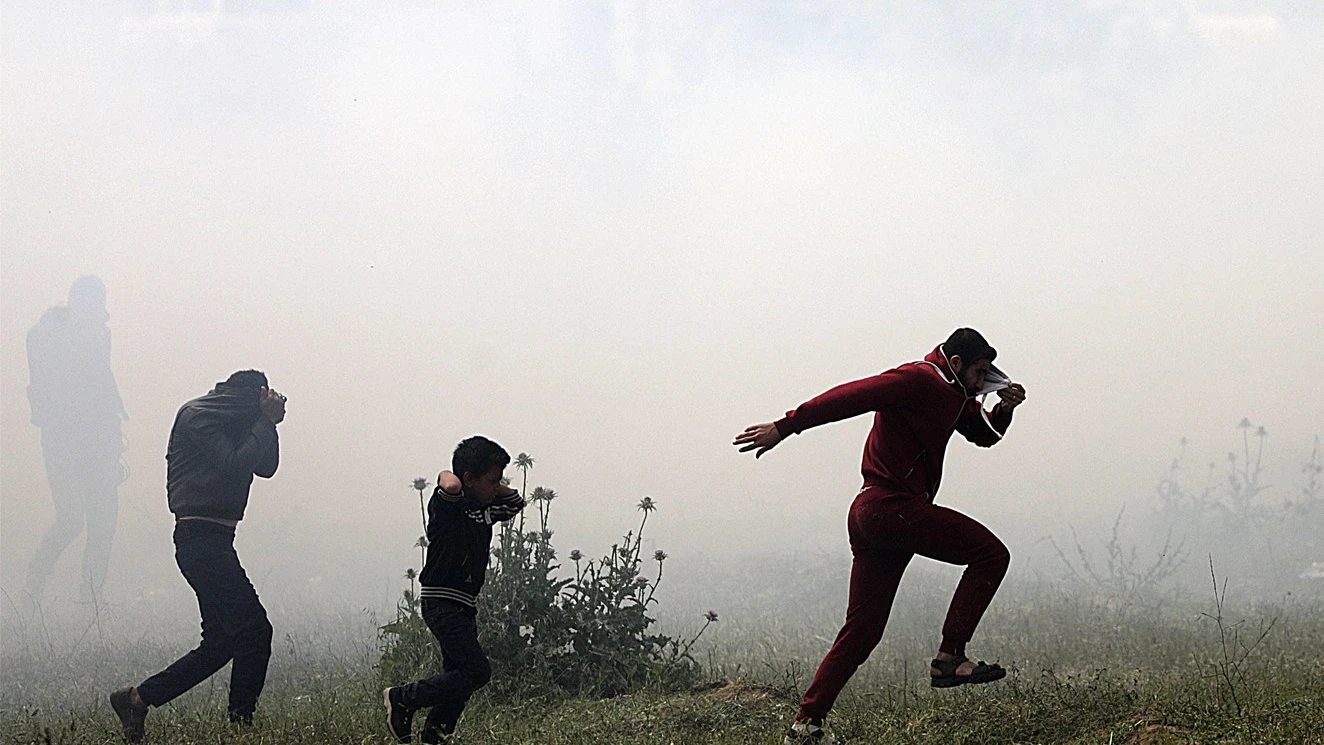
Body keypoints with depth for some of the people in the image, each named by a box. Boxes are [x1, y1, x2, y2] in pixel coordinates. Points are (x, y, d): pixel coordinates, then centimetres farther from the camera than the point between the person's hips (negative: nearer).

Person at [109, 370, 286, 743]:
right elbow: (235, 464, -18)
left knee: (221, 642, 8)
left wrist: (268, 422, 2)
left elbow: (266, 467, 15)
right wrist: (266, 421, -11)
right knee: (253, 628, -17)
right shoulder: (197, 416, -7)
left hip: (214, 540, 10)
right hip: (202, 538, -10)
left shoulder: (234, 423, 21)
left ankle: (136, 699, 12)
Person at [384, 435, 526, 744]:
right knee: (477, 671, -14)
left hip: (464, 606, 9)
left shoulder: (483, 508, 11)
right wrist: (448, 478, -14)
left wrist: (497, 487, 9)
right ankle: (402, 698, -7)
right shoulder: (448, 503, -15)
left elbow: (515, 502, 27)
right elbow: (451, 486, -37)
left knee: (459, 676, 10)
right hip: (442, 602, -9)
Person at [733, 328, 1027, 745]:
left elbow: (985, 434, 31)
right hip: (891, 505, -10)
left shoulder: (954, 396, 20)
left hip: (871, 517, 10)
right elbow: (848, 397, -15)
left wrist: (1005, 408, 9)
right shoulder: (918, 380, -10)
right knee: (991, 554, -10)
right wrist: (786, 427, -19)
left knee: (862, 631, 10)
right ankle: (949, 658, -14)